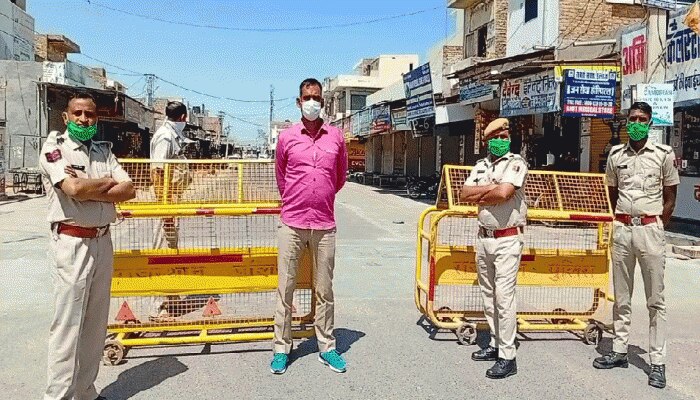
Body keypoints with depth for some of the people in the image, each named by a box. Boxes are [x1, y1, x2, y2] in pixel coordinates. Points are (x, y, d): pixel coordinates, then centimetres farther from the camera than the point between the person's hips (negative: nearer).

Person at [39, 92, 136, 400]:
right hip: (71, 244, -6)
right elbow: (74, 189, -20)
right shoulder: (54, 148, -3)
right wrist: (108, 182, -4)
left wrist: (88, 190, -11)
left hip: (102, 242, 6)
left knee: (96, 323, 11)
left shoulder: (104, 151, 12)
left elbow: (129, 190, 1)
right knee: (67, 326, -3)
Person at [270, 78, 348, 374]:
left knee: (324, 289, 8)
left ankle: (326, 347, 19)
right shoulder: (286, 137, 3)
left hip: (324, 224, 1)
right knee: (285, 288, 4)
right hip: (292, 223, -1)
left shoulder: (336, 136, 5)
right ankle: (281, 348, 15)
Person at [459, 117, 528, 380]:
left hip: (507, 239, -7)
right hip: (484, 237, 7)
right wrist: (490, 188, -11)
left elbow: (503, 193, -23)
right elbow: (463, 195, 2)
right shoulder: (481, 165, 13)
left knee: (504, 297, -8)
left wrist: (479, 197, -5)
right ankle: (495, 344, 28)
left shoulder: (516, 163, -7)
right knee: (488, 295, 15)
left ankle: (507, 357, -2)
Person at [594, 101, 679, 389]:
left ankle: (658, 362, 7)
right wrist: (625, 221, 11)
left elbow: (670, 198, 3)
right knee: (621, 297, 11)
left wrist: (656, 227, -1)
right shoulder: (615, 154, 7)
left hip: (650, 229, -3)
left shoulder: (663, 154, -2)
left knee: (655, 299, 1)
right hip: (621, 229, 3)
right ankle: (619, 352, 22)